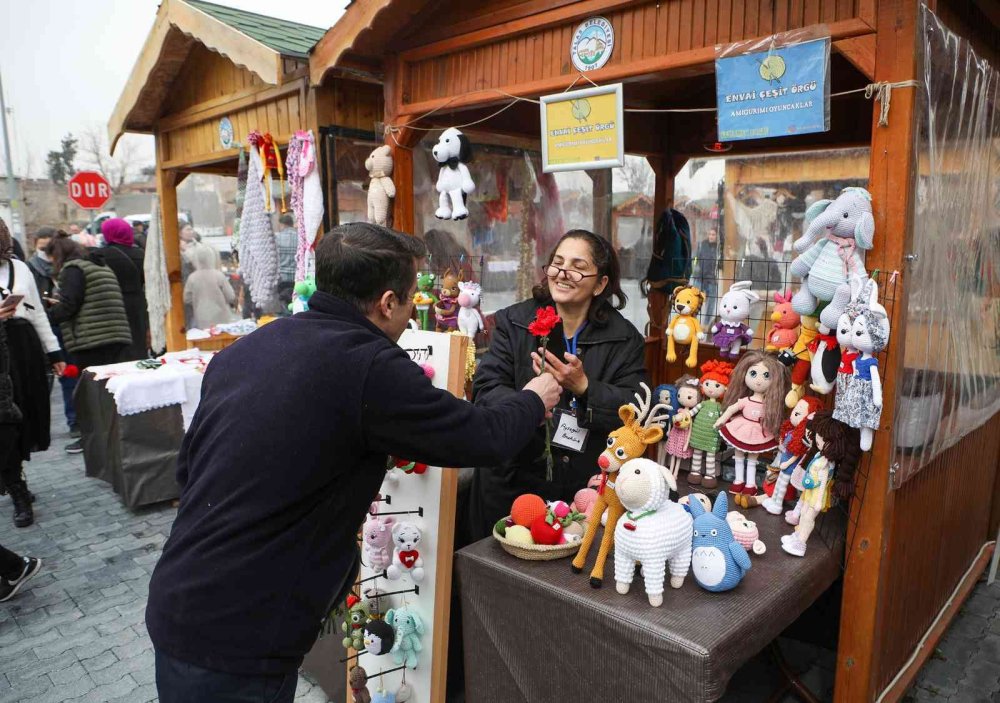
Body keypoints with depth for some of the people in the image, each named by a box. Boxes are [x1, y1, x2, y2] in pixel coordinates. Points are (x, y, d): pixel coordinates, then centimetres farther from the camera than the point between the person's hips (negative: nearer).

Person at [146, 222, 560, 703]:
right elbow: (485, 438, -11)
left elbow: (189, 467, 12)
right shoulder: (369, 366, -22)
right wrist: (533, 399, 9)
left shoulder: (242, 349, 3)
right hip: (235, 645, -8)